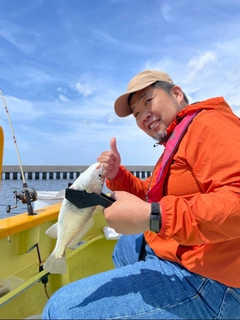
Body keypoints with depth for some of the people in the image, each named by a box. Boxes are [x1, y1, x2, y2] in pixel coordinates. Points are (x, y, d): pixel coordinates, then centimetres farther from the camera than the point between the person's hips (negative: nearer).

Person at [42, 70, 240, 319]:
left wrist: (152, 217, -33)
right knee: (124, 247, 35)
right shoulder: (175, 143, 18)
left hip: (203, 278, -10)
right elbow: (148, 195, 20)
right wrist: (117, 175, 4)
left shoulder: (207, 123, -16)